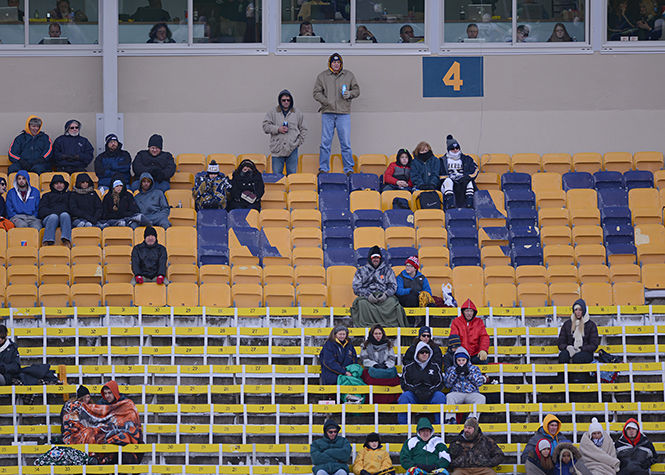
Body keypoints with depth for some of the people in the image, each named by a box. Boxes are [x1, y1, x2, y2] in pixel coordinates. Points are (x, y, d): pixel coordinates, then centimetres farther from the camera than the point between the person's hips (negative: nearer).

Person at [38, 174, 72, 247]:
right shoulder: (47, 196, 31)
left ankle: (66, 241, -55)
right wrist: (53, 212, -4)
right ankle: (47, 242, -54)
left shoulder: (68, 195, 33)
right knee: (54, 217, -37)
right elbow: (41, 210, 15)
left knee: (64, 215, -37)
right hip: (49, 216, 0)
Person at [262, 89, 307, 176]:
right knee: (276, 174, -2)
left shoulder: (297, 113, 11)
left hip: (292, 148, 1)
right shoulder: (272, 112, 6)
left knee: (292, 173, -1)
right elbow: (266, 126, 1)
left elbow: (303, 129, 16)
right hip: (277, 148, -1)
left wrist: (299, 142, 4)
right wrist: (278, 129, -12)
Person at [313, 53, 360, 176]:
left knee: (346, 143, -1)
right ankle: (323, 168, 7)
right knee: (325, 143, 0)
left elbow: (357, 90, 15)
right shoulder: (322, 76, 8)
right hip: (327, 113, 0)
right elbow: (317, 93, 5)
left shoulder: (349, 75, 11)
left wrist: (350, 94, -7)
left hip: (343, 113, 0)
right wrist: (326, 102, -10)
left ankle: (349, 169, 4)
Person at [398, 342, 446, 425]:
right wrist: (416, 391, -13)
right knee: (404, 396, -31)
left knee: (440, 396, -29)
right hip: (414, 397, 0)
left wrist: (430, 392, -10)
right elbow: (404, 384, 5)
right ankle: (402, 424, -26)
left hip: (430, 397, 0)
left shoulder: (435, 367, 16)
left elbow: (440, 383, 8)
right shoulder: (409, 367, 13)